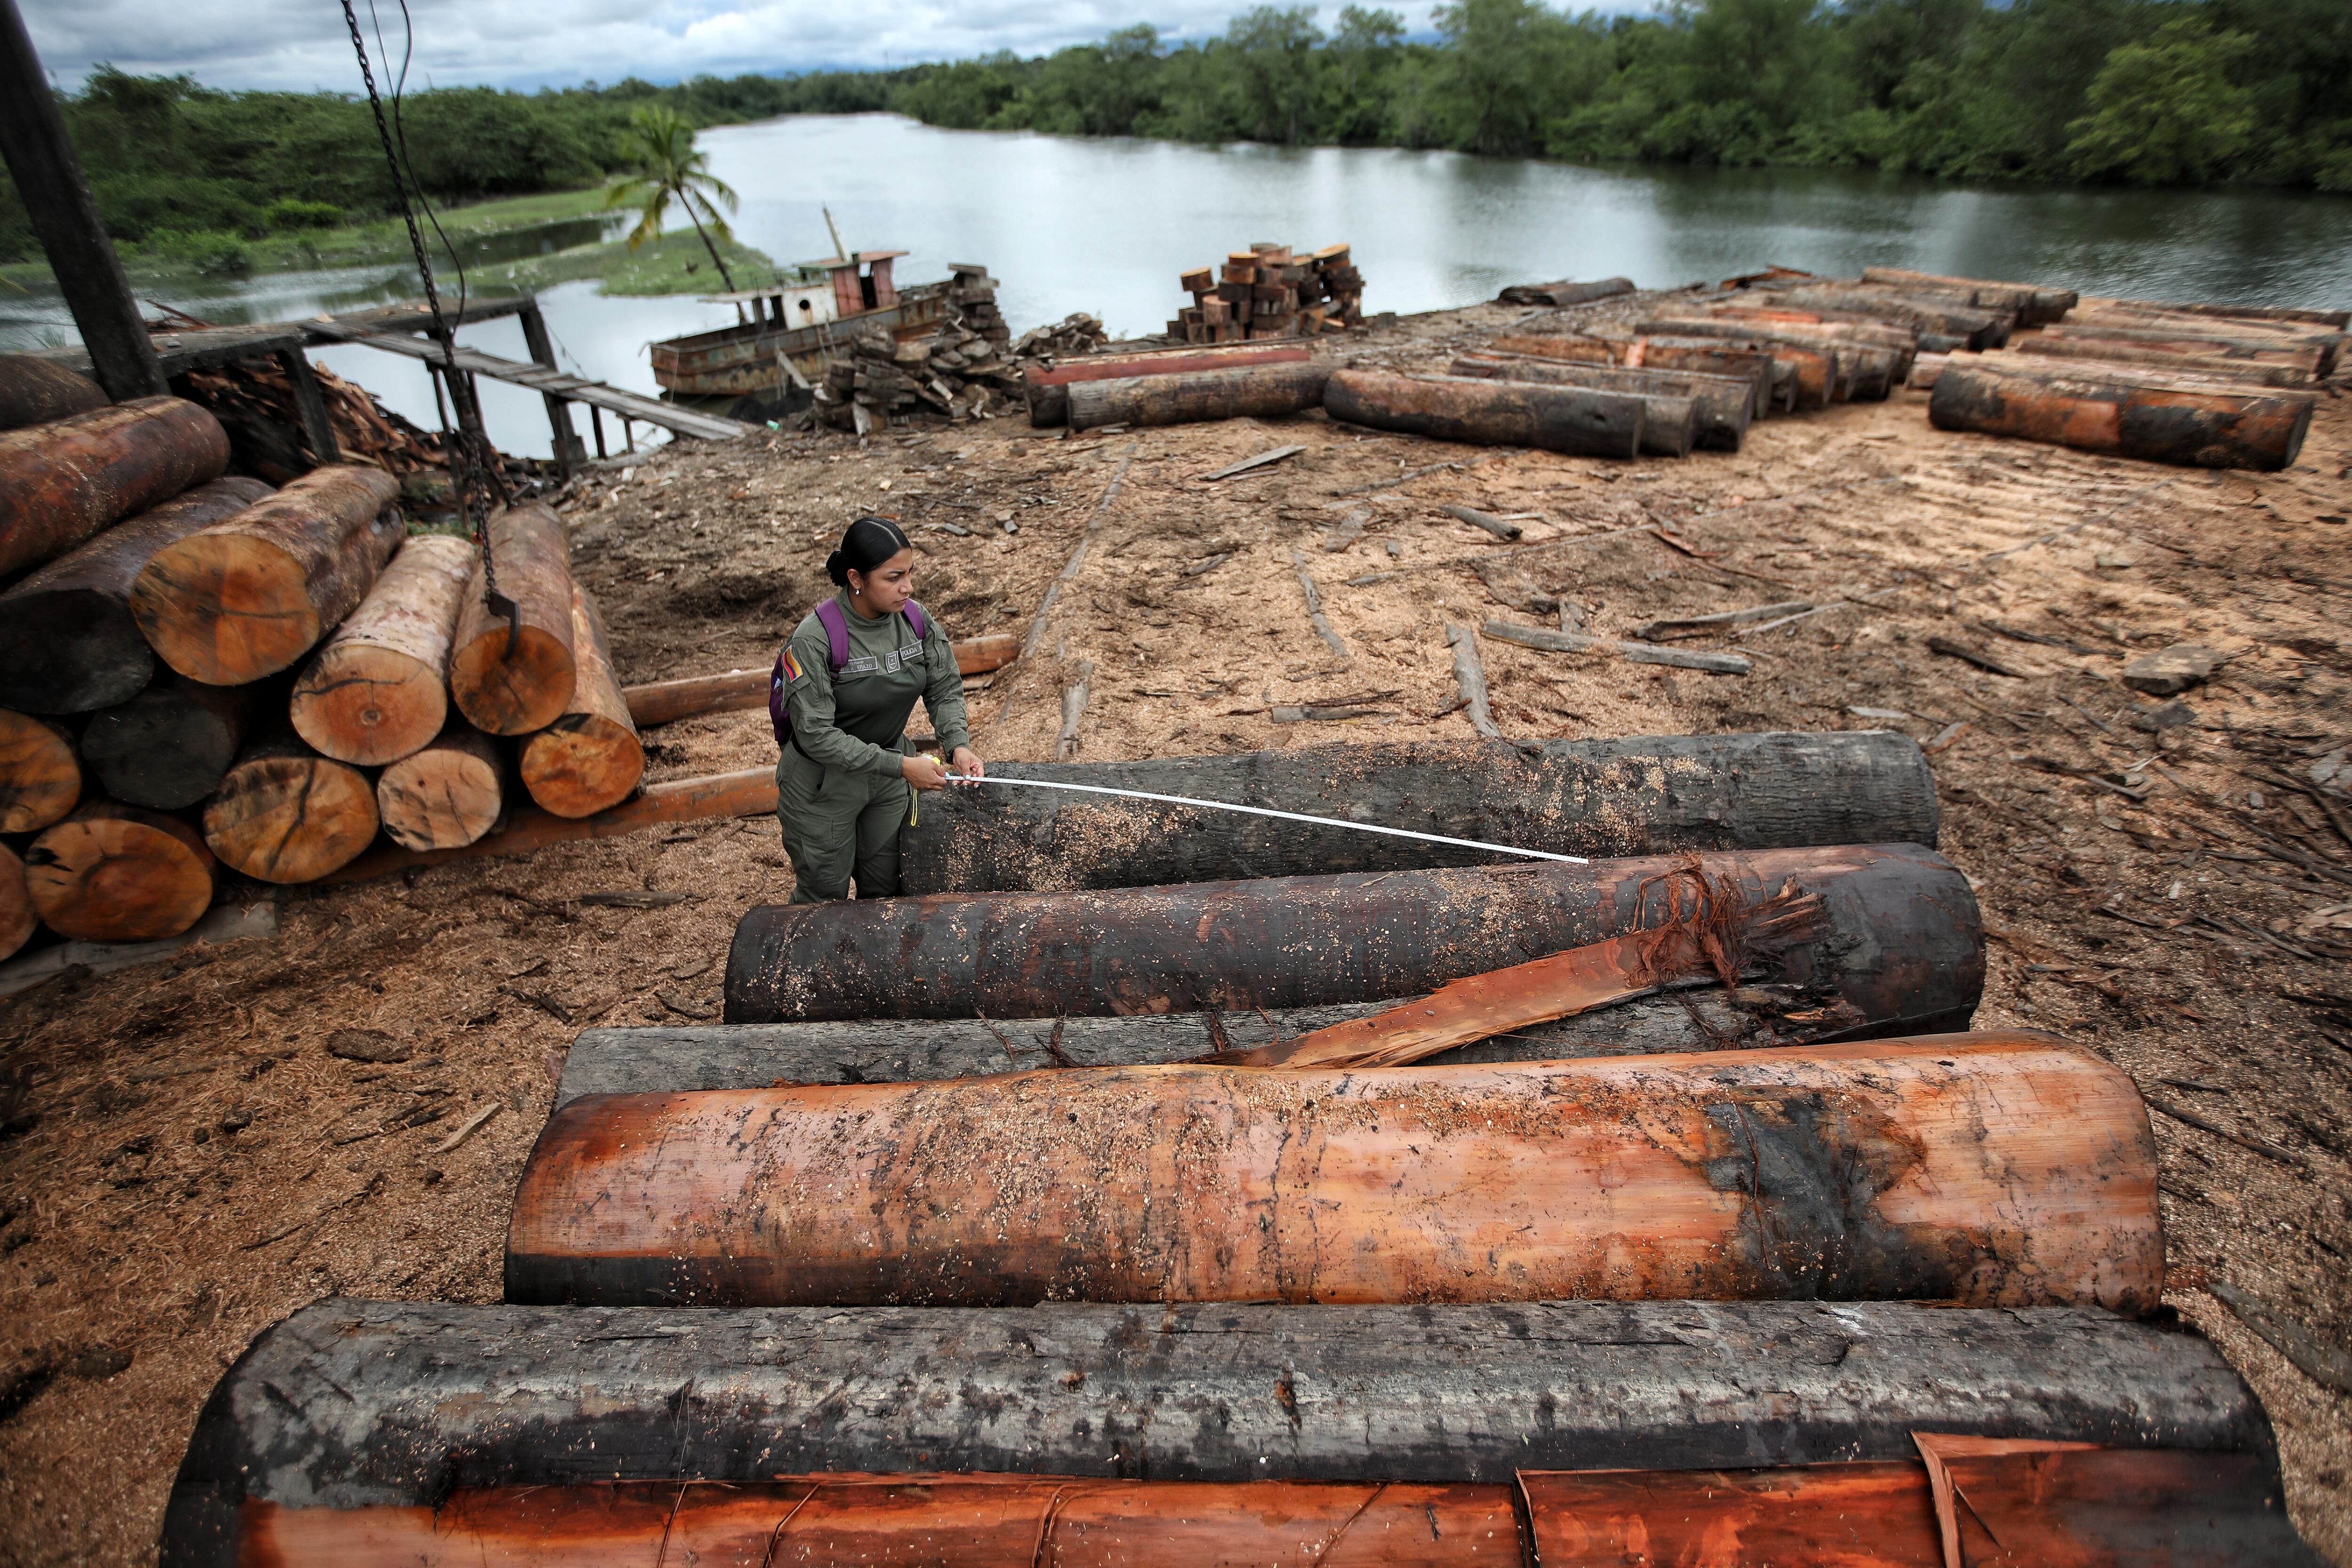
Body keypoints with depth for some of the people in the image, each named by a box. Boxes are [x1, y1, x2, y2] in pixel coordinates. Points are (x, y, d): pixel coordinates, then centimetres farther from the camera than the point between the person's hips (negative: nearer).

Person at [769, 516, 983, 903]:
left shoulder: (914, 618, -12)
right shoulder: (814, 639, -28)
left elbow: (944, 688, -2)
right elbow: (816, 734, -27)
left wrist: (958, 744, -20)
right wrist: (900, 765, -29)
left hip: (888, 782, 5)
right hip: (823, 786, -4)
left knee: (885, 890, 21)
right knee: (825, 897, 16)